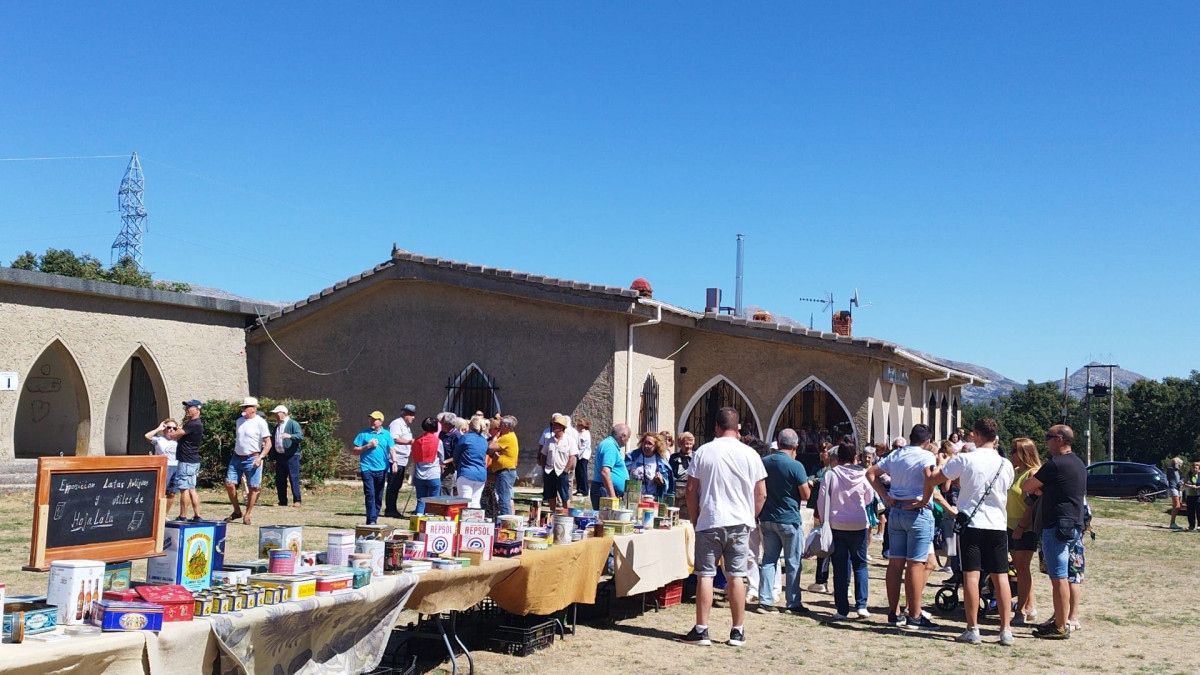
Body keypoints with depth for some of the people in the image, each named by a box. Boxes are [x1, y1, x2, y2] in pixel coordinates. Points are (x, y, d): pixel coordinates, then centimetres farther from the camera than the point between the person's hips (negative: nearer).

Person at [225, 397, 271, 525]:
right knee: (229, 484, -1)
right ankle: (237, 511, 15)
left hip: (252, 459, -6)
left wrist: (260, 457, -19)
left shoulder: (260, 422, -7)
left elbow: (268, 443, -9)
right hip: (237, 457, 6)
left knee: (252, 488, -2)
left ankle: (247, 515, 10)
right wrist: (233, 453, 17)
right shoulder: (239, 421, 12)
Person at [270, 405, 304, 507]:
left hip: (291, 456, -8)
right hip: (280, 456, 8)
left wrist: (290, 436, -36)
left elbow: (300, 436, -17)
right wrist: (273, 457, 18)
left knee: (294, 478, -7)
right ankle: (282, 501, 16)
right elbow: (274, 442, 23)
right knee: (279, 480, 8)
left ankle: (297, 501, -4)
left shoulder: (293, 424, -4)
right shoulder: (277, 426, 20)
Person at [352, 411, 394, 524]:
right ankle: (371, 520, -15)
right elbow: (355, 451, 3)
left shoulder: (386, 434, 9)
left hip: (381, 469, 3)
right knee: (370, 494, -13)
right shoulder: (363, 433, 2)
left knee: (378, 496, 9)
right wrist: (368, 446, -10)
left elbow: (391, 449, 8)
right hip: (367, 468, -3)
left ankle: (374, 520, 19)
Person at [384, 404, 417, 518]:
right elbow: (394, 439, -23)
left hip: (403, 460, 10)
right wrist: (409, 441, -28)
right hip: (395, 460, -10)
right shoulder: (396, 423, -10)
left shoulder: (408, 425, 21)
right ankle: (390, 510, -2)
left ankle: (392, 509, 18)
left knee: (397, 486, 12)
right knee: (392, 486, -5)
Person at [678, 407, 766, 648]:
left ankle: (701, 630, 3)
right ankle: (737, 631, 12)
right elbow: (761, 494, 3)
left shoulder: (703, 452, -2)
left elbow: (691, 490, -1)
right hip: (739, 523, 2)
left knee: (705, 575, 2)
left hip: (709, 522, -1)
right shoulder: (750, 454, 1)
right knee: (736, 576, 6)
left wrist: (695, 517, 10)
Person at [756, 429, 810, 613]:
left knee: (769, 560, 10)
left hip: (767, 519, 5)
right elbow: (805, 495, -11)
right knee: (792, 563, 6)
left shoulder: (763, 462, 1)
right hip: (789, 520, -4)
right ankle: (793, 603, 11)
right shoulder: (796, 466, -15)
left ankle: (765, 600, 7)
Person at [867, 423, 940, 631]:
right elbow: (930, 475, -28)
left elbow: (871, 473, 15)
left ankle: (894, 612, 15)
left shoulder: (895, 454, 12)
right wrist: (925, 499, -17)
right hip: (918, 512, -6)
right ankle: (914, 616, 0)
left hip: (895, 510, 6)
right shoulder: (926, 456, -7)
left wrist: (885, 496, 8)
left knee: (895, 562, 9)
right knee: (916, 564, -3)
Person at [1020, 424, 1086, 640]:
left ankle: (1060, 628, -3)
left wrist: (1034, 479, 13)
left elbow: (1026, 487, -7)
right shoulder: (1078, 463, 15)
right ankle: (1060, 620, 22)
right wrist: (1041, 488, 10)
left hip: (1057, 526, -10)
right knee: (1062, 577, 15)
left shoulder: (1055, 464, -16)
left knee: (1059, 577, -6)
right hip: (1074, 525, 10)